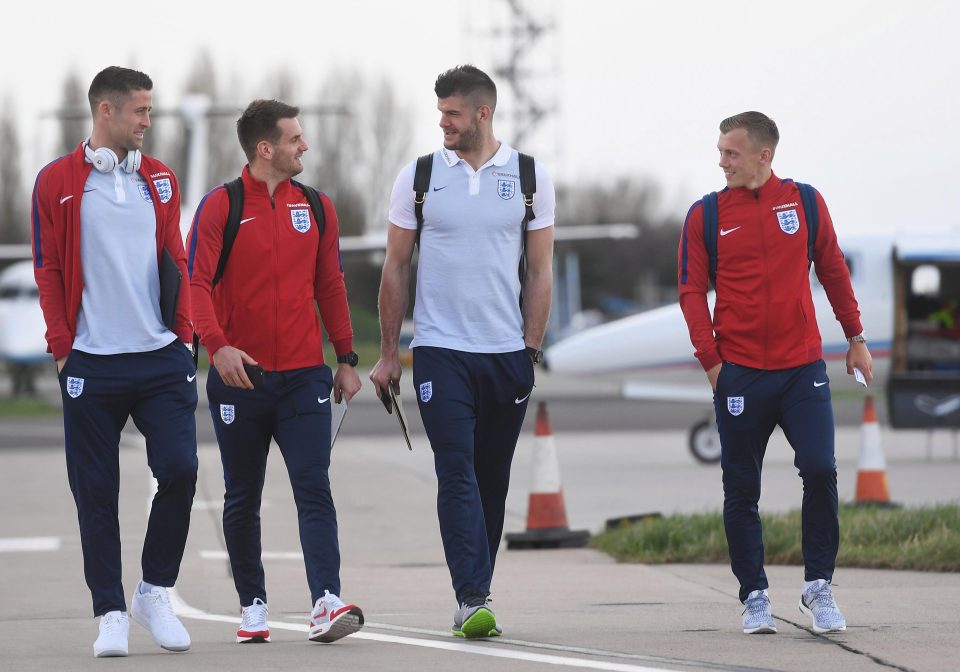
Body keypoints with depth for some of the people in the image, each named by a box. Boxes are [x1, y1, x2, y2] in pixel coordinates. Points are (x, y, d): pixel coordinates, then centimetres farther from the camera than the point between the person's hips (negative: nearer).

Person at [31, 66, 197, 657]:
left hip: (162, 358, 2)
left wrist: (183, 332, 4)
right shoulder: (58, 183, 1)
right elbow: (49, 269, 1)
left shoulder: (161, 180, 11)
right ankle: (111, 613, 9)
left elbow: (177, 260, 14)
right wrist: (63, 344, -5)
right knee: (96, 492, 1)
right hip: (92, 364, -2)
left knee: (179, 469, -8)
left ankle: (156, 591, 10)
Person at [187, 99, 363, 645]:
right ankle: (253, 605, 19)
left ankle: (327, 602, -20)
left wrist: (346, 359, 12)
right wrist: (217, 344, -26)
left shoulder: (316, 208, 9)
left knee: (314, 488, -11)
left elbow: (331, 286, 14)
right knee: (243, 499, 8)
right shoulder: (220, 207, -4)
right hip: (240, 376, -2)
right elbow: (196, 282, -11)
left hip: (303, 375, 2)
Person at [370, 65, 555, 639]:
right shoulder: (419, 176, 4)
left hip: (507, 354, 2)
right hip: (440, 350, -2)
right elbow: (396, 267, 9)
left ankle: (473, 599, 16)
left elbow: (540, 270, 7)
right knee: (458, 473, -13)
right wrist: (388, 353, 6)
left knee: (493, 481, 7)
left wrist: (531, 352, 0)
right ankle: (473, 599, -18)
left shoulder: (530, 177, 5)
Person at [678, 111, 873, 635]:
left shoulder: (805, 202, 6)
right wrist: (711, 359, -7)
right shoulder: (706, 215, 2)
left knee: (820, 469, -13)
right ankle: (754, 596, 14)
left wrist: (856, 339, 15)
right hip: (740, 371, 0)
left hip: (803, 366, 0)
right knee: (741, 489, 3)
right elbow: (691, 291, 2)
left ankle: (818, 586, 0)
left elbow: (833, 272, 15)